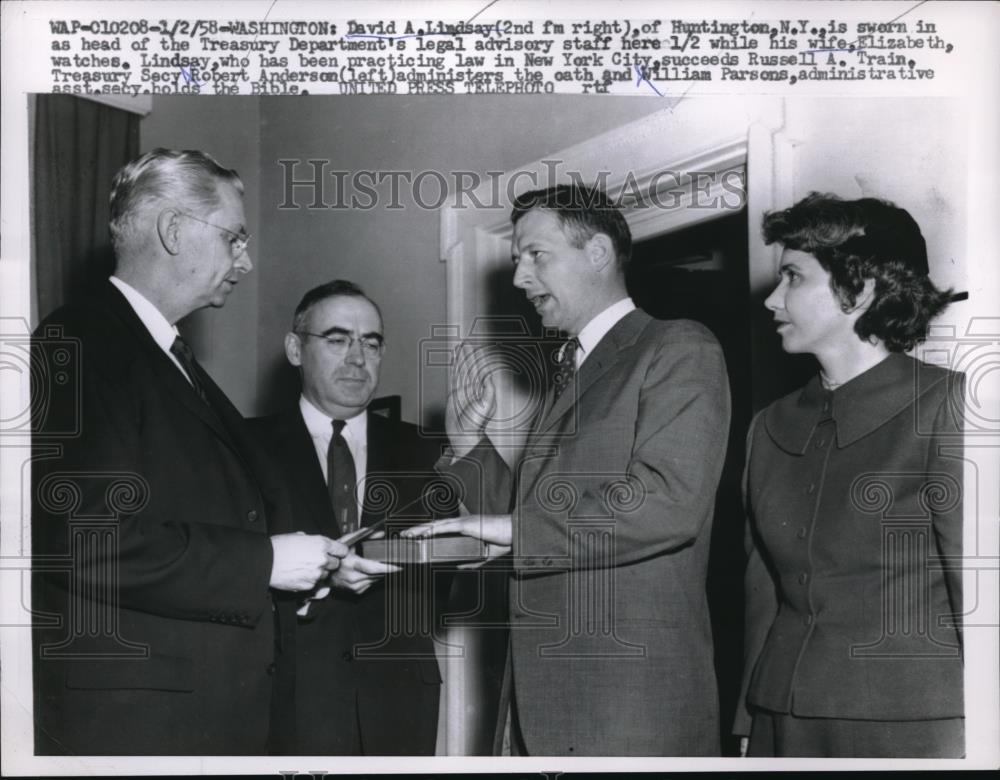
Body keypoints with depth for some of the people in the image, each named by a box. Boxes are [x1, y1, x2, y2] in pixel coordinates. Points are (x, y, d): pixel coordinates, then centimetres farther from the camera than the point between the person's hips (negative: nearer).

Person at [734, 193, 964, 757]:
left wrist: (969, 740, -14)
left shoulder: (945, 404, -5)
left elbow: (976, 588, -8)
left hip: (912, 727, -4)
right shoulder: (773, 426, 10)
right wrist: (750, 723, 6)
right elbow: (763, 596, 11)